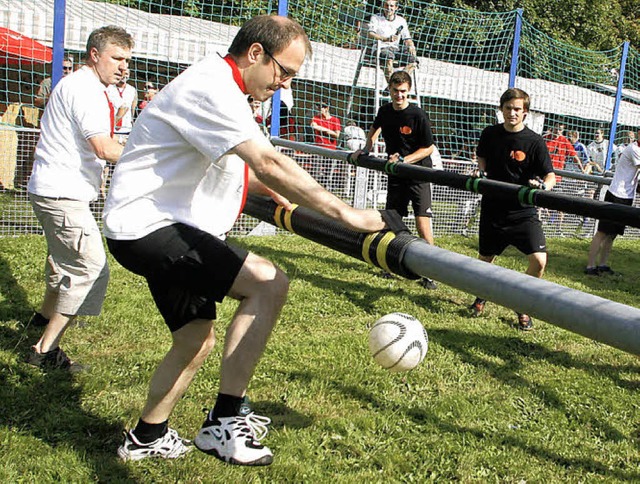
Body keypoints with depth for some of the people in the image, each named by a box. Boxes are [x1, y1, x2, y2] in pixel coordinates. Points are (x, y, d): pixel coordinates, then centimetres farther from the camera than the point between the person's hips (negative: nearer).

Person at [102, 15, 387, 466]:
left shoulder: (223, 90, 16)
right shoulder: (210, 87, -19)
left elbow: (242, 169, 28)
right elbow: (268, 164, -31)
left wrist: (278, 195, 13)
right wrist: (344, 213, -31)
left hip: (159, 228, 11)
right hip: (147, 227, -11)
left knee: (196, 339, 18)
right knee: (268, 282, -22)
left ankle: (147, 438, 35)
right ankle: (225, 421, -14)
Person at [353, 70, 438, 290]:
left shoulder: (418, 115, -15)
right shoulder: (385, 111, 2)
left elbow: (429, 148, -11)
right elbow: (375, 128, 25)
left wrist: (403, 160, -20)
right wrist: (366, 149, 11)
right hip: (395, 175, 5)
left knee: (422, 220, -13)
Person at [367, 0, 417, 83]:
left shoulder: (401, 21, 17)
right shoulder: (376, 18, 6)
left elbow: (407, 38, 13)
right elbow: (370, 34, -10)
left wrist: (411, 46, -13)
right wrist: (387, 39, -26)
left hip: (395, 48, 5)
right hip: (381, 48, -4)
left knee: (413, 59, -21)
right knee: (389, 57, -38)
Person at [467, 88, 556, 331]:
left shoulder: (534, 142, -9)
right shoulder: (490, 134, 1)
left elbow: (550, 176, -10)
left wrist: (543, 186, -32)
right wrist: (479, 171, -3)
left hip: (523, 212, -2)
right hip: (492, 210, 3)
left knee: (539, 260, -16)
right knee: (485, 260, 12)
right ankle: (482, 296, 44)